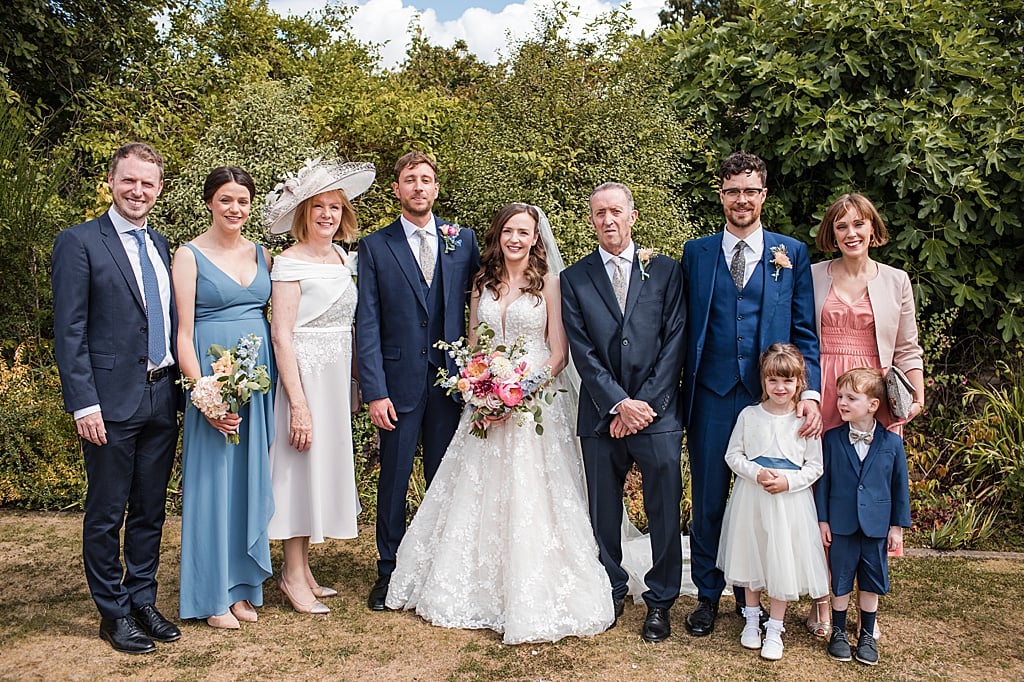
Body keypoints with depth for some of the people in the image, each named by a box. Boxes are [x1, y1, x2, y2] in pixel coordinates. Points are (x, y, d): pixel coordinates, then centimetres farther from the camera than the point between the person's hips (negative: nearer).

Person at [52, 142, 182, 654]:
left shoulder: (161, 245, 13)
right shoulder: (79, 242, -5)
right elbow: (69, 332, -9)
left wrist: (181, 385, 10)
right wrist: (84, 404, -14)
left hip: (162, 399, 6)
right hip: (111, 401, -5)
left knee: (150, 512, 14)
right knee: (106, 515, 7)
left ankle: (143, 601, 28)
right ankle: (113, 612, 21)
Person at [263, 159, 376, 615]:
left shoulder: (345, 257, 10)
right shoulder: (290, 262, -12)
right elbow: (281, 336, -16)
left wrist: (359, 382, 10)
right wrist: (298, 404, -20)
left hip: (338, 377, 7)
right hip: (304, 375, -7)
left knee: (326, 467, 13)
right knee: (302, 468, 0)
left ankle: (301, 568, 26)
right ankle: (293, 576, 15)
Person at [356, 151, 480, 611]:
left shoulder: (463, 240, 8)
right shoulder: (375, 247, 3)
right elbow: (367, 324, -2)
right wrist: (374, 391, -10)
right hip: (399, 380, -1)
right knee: (394, 479, 7)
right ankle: (389, 572, 23)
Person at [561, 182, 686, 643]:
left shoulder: (665, 271, 6)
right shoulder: (574, 279, 6)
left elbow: (674, 343, -1)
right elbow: (583, 352, -1)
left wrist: (644, 405, -9)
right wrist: (619, 404, -10)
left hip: (657, 414, -1)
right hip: (601, 414, 1)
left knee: (664, 512, 3)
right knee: (604, 513, 10)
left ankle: (660, 601, 19)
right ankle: (611, 593, 28)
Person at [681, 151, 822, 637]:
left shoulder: (792, 254, 6)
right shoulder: (695, 253, 7)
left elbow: (804, 333, 4)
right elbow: (683, 329, 4)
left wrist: (811, 392, -10)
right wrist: (678, 392, -3)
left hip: (769, 396, 0)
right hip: (710, 396, 0)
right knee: (708, 499, 8)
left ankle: (750, 592, 29)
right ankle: (707, 594, 26)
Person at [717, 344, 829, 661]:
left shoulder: (806, 420, -5)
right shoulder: (749, 415, -2)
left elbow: (815, 466, -2)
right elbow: (733, 455, 1)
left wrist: (788, 482, -17)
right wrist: (757, 474, -15)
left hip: (791, 501, -1)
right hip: (751, 498, 2)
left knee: (783, 560, 3)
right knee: (751, 555, 14)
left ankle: (775, 629, 20)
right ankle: (751, 618, 34)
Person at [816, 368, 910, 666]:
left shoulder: (892, 443, -4)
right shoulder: (831, 439, -4)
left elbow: (900, 486, 2)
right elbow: (823, 481, 0)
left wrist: (897, 526, 3)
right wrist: (822, 519, -2)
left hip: (876, 526, 0)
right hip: (841, 525, 0)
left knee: (871, 582, 12)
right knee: (841, 580, 9)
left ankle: (867, 635, 29)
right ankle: (838, 631, 27)